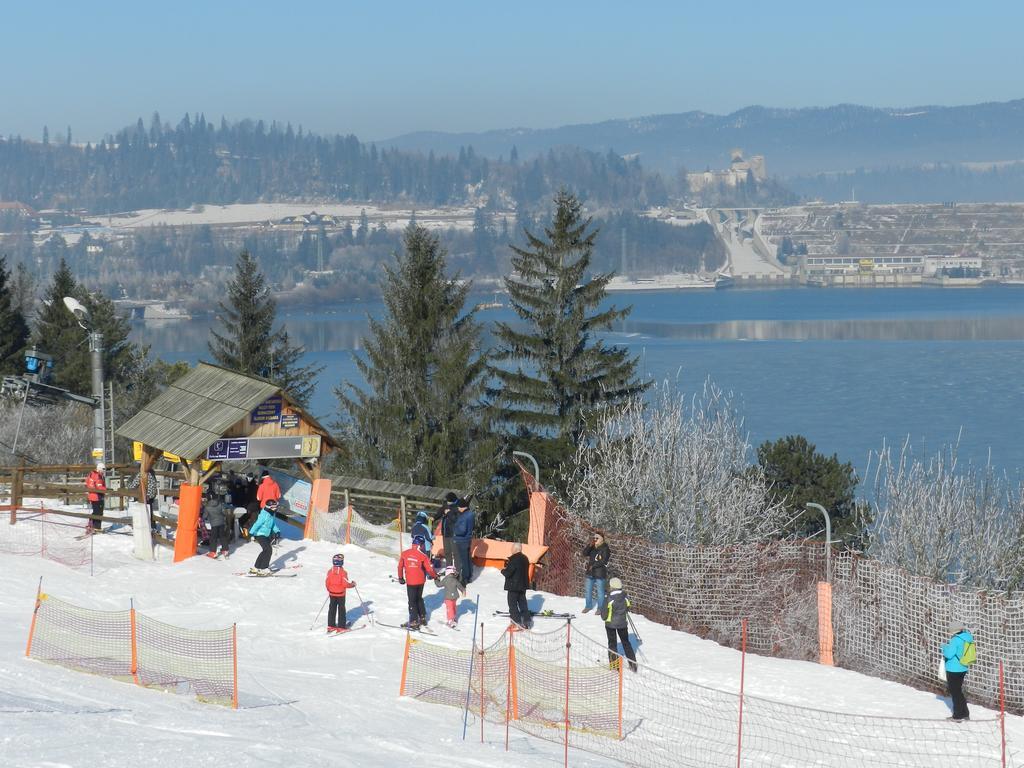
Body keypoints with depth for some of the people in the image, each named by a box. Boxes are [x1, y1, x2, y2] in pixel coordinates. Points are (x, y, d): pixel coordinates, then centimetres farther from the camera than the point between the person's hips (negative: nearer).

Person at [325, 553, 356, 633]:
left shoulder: (330, 571, -5)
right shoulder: (343, 572, -19)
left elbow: (327, 583, -2)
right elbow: (345, 584, -20)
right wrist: (352, 584, 0)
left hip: (332, 594, 4)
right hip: (340, 594, -4)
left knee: (332, 609, 13)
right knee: (341, 610, 6)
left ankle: (331, 626, 16)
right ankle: (341, 627, 7)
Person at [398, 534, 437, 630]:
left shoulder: (404, 554, -5)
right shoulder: (422, 556, -10)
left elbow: (400, 566, 5)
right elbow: (429, 569, -8)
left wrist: (400, 578, 19)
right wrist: (435, 576, 11)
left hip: (410, 582, -1)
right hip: (420, 581, 1)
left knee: (412, 601, 4)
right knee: (419, 598, 21)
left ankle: (414, 622, 2)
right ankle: (422, 618, 28)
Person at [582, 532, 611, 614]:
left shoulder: (605, 549, -10)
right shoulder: (592, 548, 8)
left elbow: (604, 561, -17)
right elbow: (585, 554, -3)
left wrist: (593, 565, -16)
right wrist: (590, 545, -14)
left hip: (600, 573, -7)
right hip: (590, 572, 7)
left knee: (600, 591, 0)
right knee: (588, 590, 15)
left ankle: (600, 608, 12)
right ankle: (588, 606, 31)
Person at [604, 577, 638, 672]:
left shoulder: (609, 599, -22)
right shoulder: (625, 597, -10)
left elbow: (605, 612, -13)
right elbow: (627, 609, 3)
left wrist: (604, 618, 8)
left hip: (611, 623, -3)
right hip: (623, 623, 3)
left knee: (612, 643, 12)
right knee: (626, 642, 19)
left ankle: (614, 666, 16)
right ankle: (633, 664, 19)